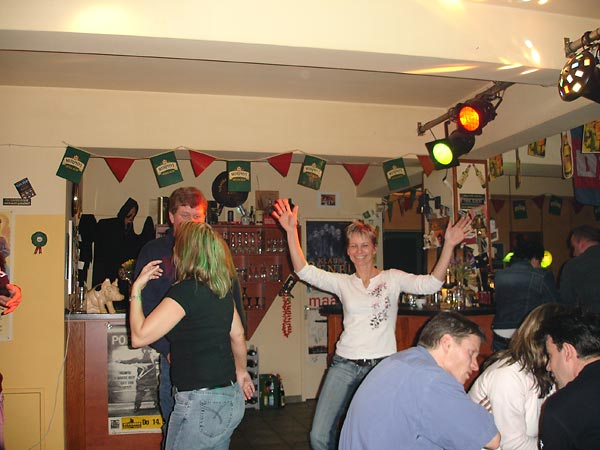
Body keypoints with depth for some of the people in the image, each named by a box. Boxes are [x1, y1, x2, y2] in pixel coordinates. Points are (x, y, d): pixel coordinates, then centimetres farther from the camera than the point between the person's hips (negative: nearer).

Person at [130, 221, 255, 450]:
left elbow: (139, 337, -15)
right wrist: (241, 370, 33)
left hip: (202, 404, -8)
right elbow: (237, 335, 18)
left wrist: (136, 289, -5)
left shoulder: (186, 291, -17)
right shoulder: (221, 288, 7)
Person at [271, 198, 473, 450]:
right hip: (345, 364, 2)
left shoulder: (393, 278, 5)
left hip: (382, 365, -1)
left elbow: (430, 284, -9)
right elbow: (305, 272, -2)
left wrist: (449, 246, -20)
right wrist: (291, 232, -12)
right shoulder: (343, 282, 9)